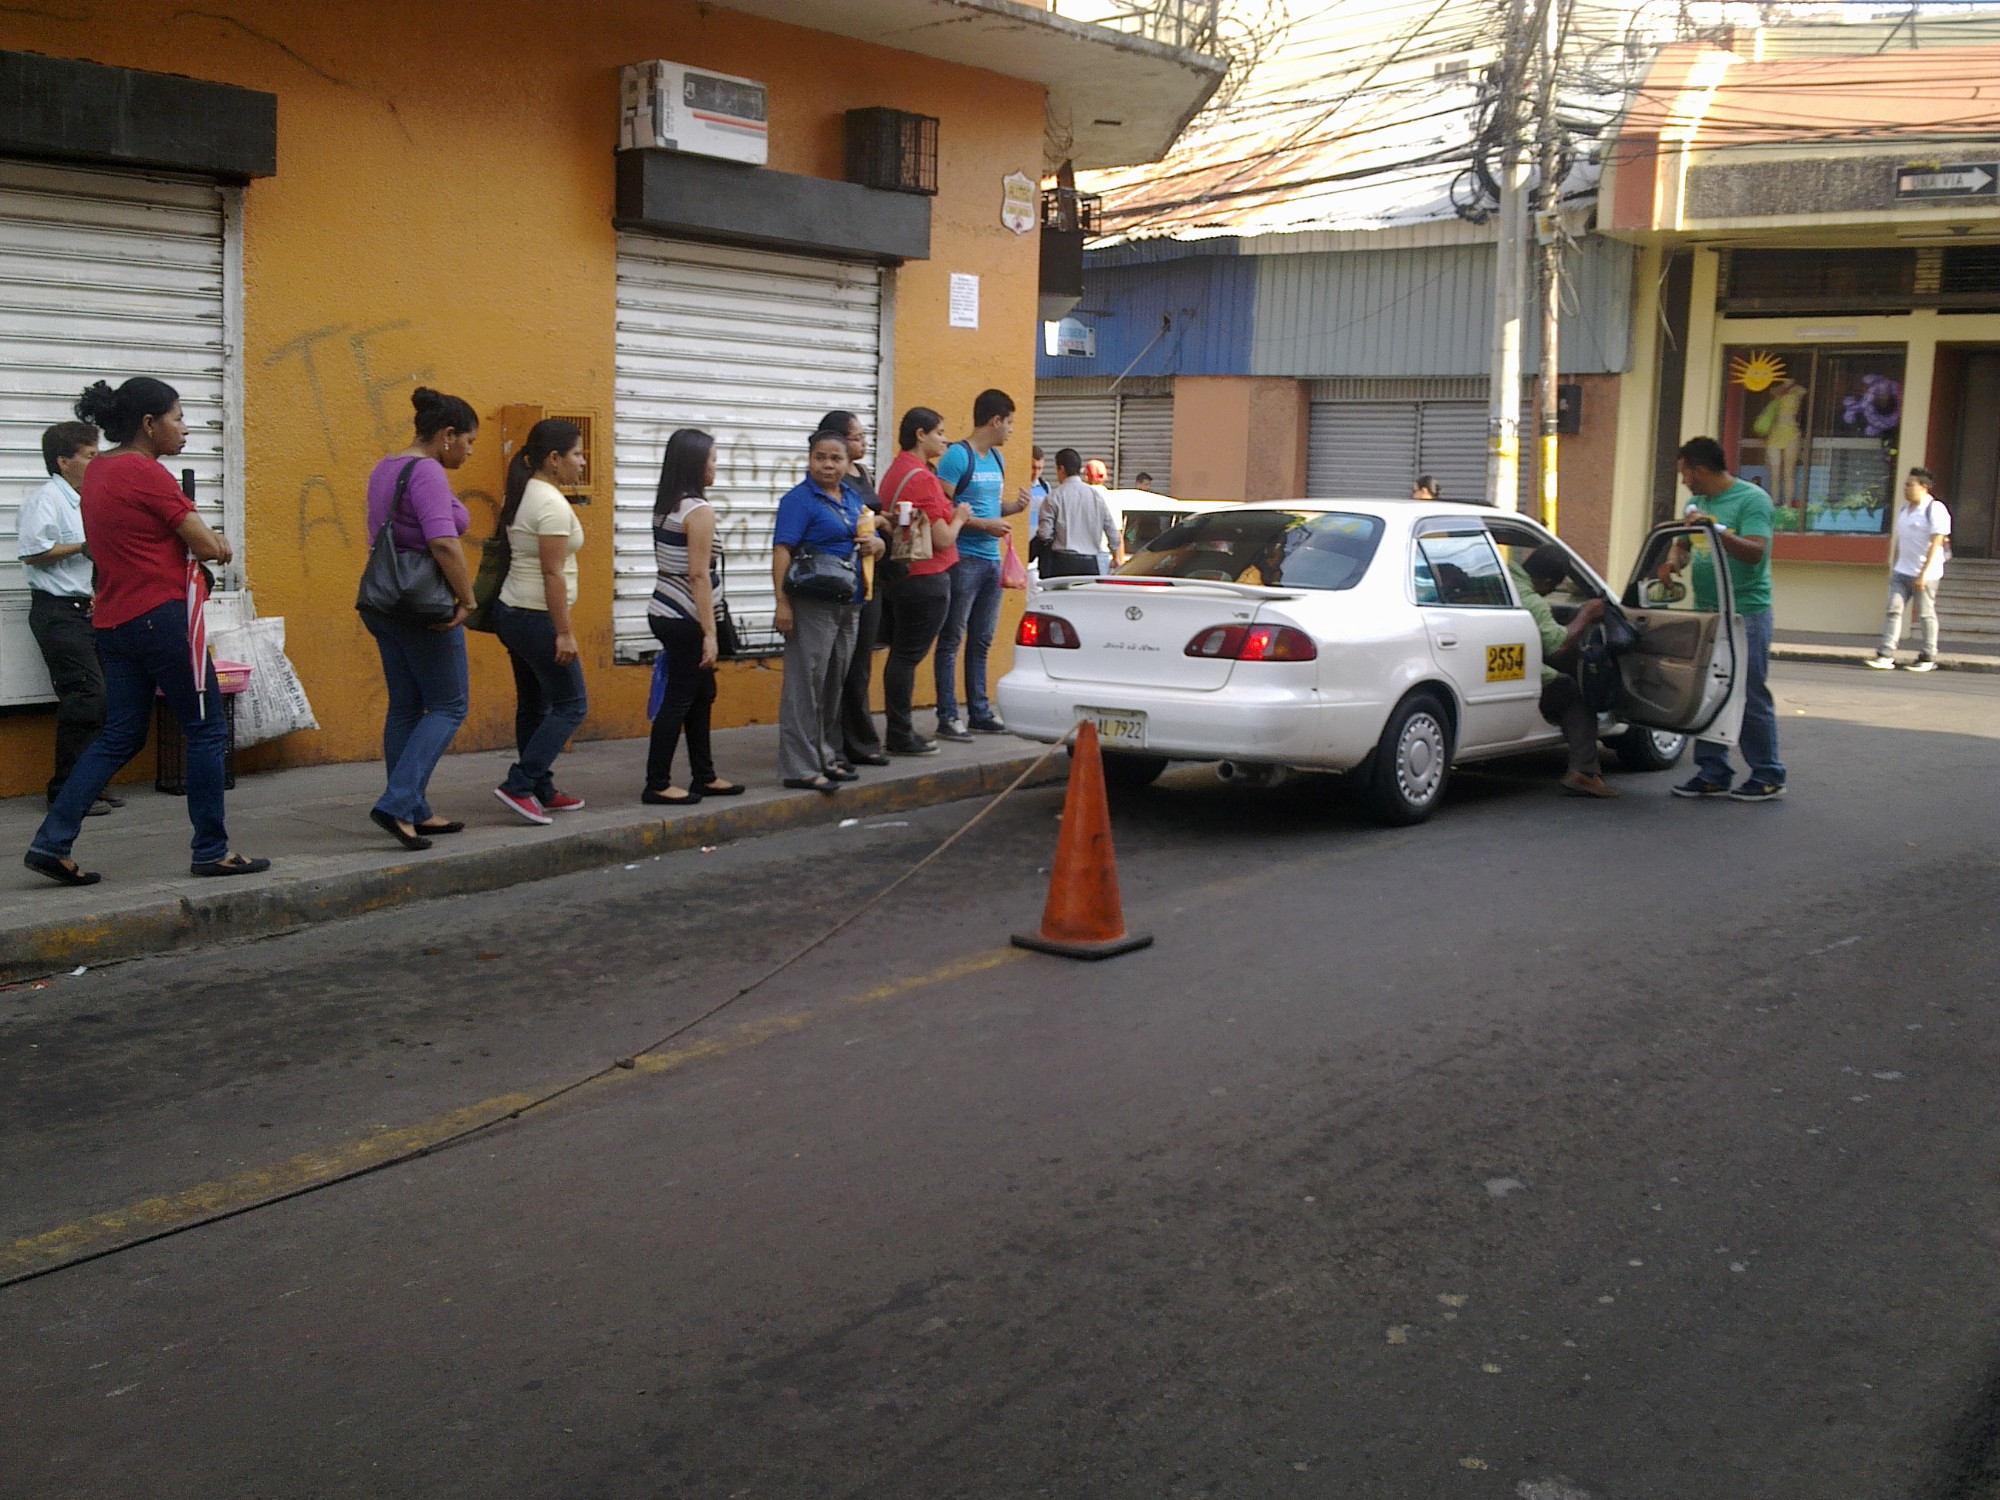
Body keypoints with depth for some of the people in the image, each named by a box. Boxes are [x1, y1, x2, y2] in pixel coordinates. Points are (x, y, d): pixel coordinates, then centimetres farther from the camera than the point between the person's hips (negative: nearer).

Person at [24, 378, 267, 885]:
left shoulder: (97, 472, 14)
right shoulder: (146, 473, -14)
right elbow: (207, 546, -14)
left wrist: (207, 541, 6)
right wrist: (215, 544, 9)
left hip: (115, 622, 9)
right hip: (161, 615, -9)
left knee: (120, 737, 12)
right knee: (207, 729, 2)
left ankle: (51, 842, 5)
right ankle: (211, 851, 7)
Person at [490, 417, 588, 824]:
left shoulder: (524, 496, 12)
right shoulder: (552, 504, -18)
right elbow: (553, 573, -22)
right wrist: (564, 633, -20)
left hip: (512, 611, 10)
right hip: (536, 618, -10)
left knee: (534, 705, 14)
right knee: (571, 704, -2)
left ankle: (541, 792, 21)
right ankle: (518, 785, -7)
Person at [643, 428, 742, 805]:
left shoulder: (666, 508, 11)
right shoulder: (699, 511, -15)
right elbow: (698, 575, -19)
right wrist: (709, 633, -18)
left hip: (665, 613, 9)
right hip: (684, 621, -9)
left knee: (702, 694, 17)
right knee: (679, 700, -3)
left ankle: (704, 776, 26)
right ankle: (657, 785, 2)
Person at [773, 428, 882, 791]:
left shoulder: (853, 496, 15)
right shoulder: (799, 499, -8)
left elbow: (872, 539, 26)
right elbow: (782, 551, -16)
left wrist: (875, 544, 0)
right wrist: (783, 603, -25)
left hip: (848, 605, 8)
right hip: (812, 606, -8)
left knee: (835, 683, 14)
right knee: (806, 684, -6)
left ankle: (824, 757, 25)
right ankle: (800, 767, -3)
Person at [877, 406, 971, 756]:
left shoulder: (896, 471, 14)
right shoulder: (922, 477, -16)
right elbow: (943, 539, -17)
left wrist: (950, 513, 18)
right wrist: (959, 517, 2)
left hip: (900, 577, 10)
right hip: (926, 580, -10)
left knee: (902, 656, 13)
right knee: (907, 657, -5)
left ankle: (900, 731, 20)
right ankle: (901, 736, 0)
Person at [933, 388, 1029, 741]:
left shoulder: (996, 459, 15)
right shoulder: (957, 456, -11)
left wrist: (1013, 507, 5)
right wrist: (985, 524, -18)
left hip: (992, 559, 9)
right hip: (964, 560, -9)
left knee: (982, 641, 13)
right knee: (952, 640, -3)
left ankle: (979, 712, 20)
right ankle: (947, 717, -1)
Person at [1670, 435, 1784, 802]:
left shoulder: (1752, 499, -8)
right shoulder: (1698, 502, 15)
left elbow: (1755, 552, -18)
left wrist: (1717, 531, -30)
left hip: (1746, 613, -7)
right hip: (1706, 611, 7)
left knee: (1752, 697, -3)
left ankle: (1768, 777, 6)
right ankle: (1713, 774, 14)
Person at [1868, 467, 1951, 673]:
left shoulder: (1935, 509, -10)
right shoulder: (1905, 509, 15)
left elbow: (1936, 543, -15)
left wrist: (1923, 573, -20)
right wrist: (1894, 566, 16)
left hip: (1924, 573, -7)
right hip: (1902, 571, 7)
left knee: (1926, 614, 2)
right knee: (1894, 610, -4)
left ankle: (1929, 658, 12)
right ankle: (1886, 655, -9)